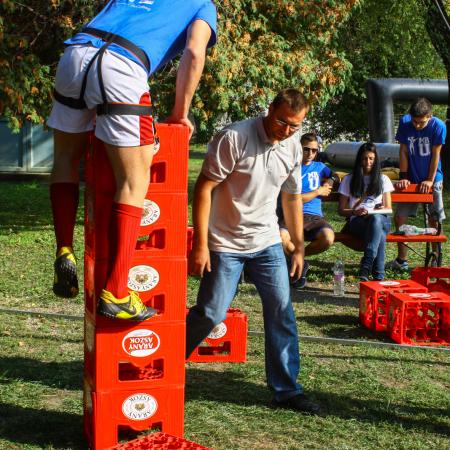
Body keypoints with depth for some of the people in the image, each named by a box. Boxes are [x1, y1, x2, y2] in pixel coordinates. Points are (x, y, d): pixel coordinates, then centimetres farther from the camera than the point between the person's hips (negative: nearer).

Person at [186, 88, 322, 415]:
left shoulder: (294, 148, 2)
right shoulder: (234, 138, -17)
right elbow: (204, 188, -16)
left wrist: (299, 247, 14)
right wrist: (200, 244, -18)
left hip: (268, 243, 5)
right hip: (225, 244, -5)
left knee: (282, 312, 2)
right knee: (210, 314, -3)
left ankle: (287, 390, 14)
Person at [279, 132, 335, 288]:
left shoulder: (320, 167, 20)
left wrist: (328, 183, 12)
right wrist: (318, 192, 4)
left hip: (314, 216, 3)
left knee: (328, 238, -34)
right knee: (281, 238, -38)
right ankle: (301, 263, -2)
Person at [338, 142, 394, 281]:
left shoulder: (383, 179, 18)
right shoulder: (349, 180, 15)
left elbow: (388, 209, 12)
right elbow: (341, 210, 11)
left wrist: (371, 211, -10)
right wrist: (354, 212, -12)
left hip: (381, 220, 1)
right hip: (357, 222, -1)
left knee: (376, 218, -41)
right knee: (379, 234, -39)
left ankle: (365, 269, -53)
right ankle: (378, 275, -50)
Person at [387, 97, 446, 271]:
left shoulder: (438, 126, -16)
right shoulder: (404, 122, -11)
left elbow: (435, 154, -11)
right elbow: (403, 151, -5)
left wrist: (430, 180, -9)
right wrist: (403, 177, -6)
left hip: (431, 180, -2)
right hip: (411, 179, 2)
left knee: (434, 220, 0)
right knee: (400, 218, 0)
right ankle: (402, 260, 11)